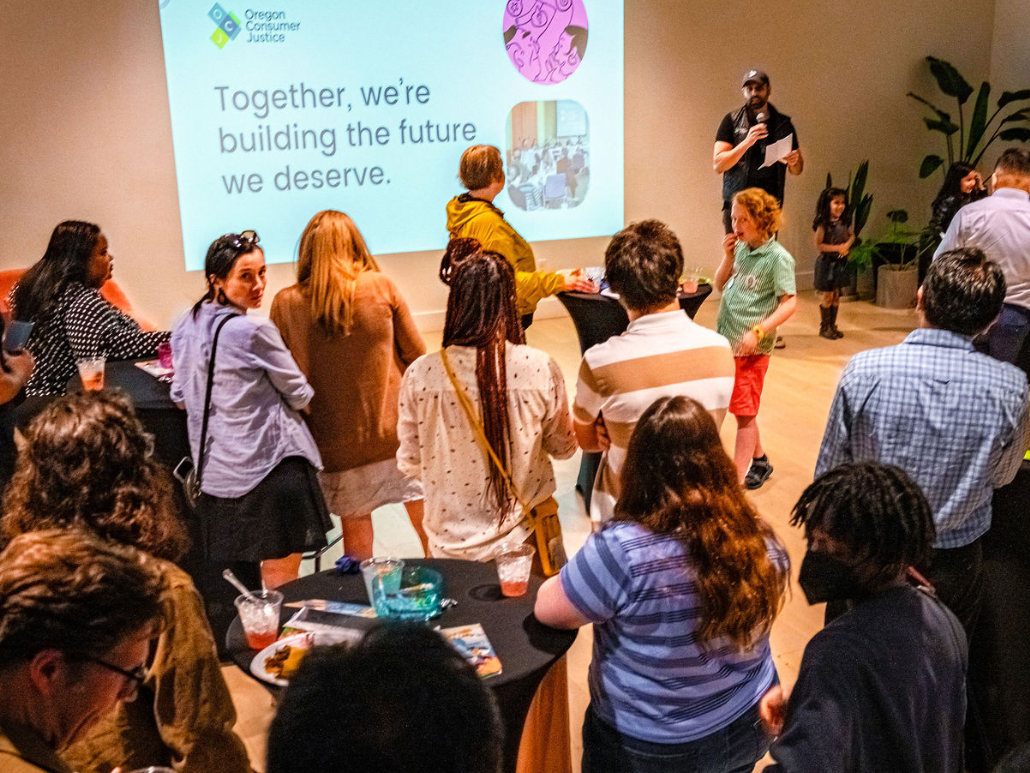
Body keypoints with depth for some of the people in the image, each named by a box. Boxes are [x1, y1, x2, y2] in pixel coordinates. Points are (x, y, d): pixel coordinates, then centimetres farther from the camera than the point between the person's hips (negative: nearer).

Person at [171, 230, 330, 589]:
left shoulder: (187, 327, 6)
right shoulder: (254, 331, -18)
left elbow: (181, 396, 16)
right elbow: (299, 394, -7)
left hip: (215, 468, 8)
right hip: (272, 465, -8)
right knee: (280, 579, 3)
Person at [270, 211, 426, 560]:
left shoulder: (285, 304, -7)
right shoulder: (381, 287, -7)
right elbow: (416, 354, 0)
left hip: (336, 438, 0)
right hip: (396, 429, 0)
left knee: (355, 525, 14)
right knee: (423, 508, 17)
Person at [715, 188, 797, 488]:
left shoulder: (778, 258, -13)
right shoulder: (741, 249, 6)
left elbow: (789, 303, -16)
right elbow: (720, 286, 14)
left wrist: (758, 331, -24)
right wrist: (728, 257, -2)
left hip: (750, 347, -7)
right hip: (727, 340, 7)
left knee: (744, 412, 0)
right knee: (742, 409, 17)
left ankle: (736, 477, 7)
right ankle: (759, 460, 35)